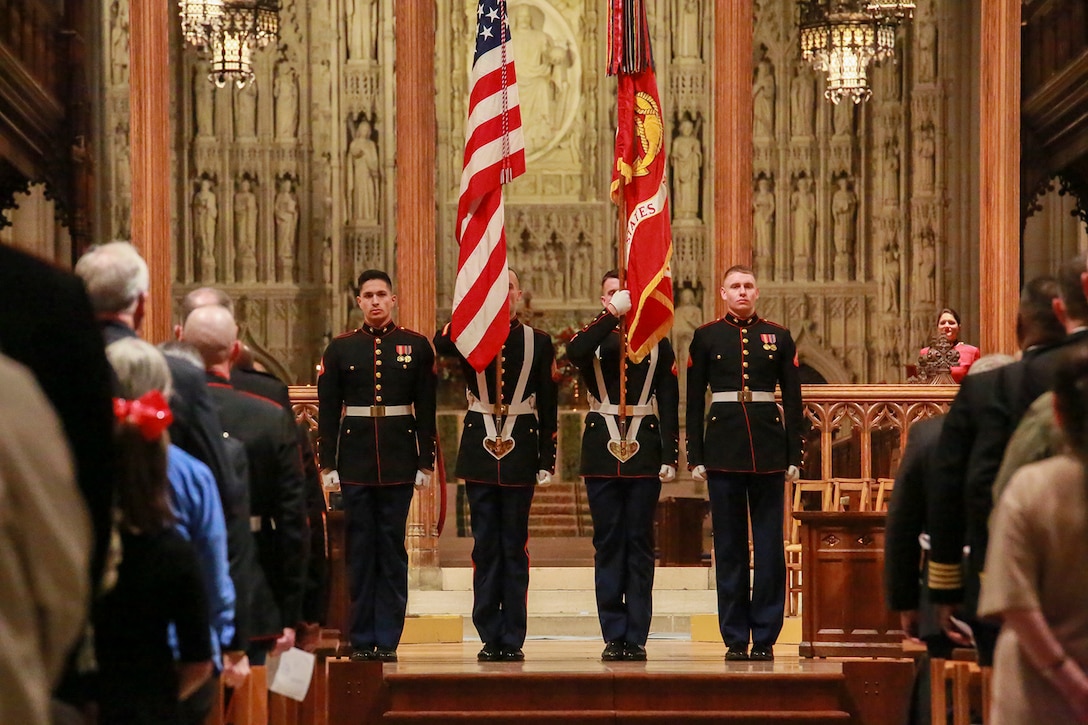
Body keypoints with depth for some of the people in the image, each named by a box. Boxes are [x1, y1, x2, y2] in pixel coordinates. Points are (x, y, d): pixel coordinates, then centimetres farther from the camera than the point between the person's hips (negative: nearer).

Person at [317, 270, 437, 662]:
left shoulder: (416, 346, 4)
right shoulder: (340, 348, 5)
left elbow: (426, 410, 4)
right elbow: (327, 411, 5)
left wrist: (426, 463, 0)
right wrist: (327, 464, -1)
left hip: (399, 461, 0)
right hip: (355, 461, 0)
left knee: (392, 550, 2)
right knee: (359, 548, 3)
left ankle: (388, 640, 6)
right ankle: (362, 640, 8)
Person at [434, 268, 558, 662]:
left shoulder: (538, 342, 6)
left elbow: (548, 407, 5)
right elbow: (440, 344, -19)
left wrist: (546, 460, 0)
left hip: (520, 453, 0)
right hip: (479, 452, 1)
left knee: (514, 547, 3)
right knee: (486, 547, 3)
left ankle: (513, 639, 6)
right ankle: (491, 637, 7)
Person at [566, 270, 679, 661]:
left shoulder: (656, 342, 7)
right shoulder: (593, 338, 7)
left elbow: (669, 404, 4)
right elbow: (574, 352, -20)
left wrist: (670, 457, -4)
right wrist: (612, 316, -21)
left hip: (644, 452, 0)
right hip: (602, 451, 0)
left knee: (639, 544, 1)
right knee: (608, 543, 1)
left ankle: (636, 638, 4)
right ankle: (614, 637, 4)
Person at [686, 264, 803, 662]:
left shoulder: (778, 338, 8)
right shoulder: (706, 337, 6)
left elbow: (793, 400, 8)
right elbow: (694, 401, 6)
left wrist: (793, 455, 2)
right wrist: (695, 457, 0)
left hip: (768, 448, 0)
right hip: (723, 447, 0)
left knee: (769, 545, 0)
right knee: (729, 545, 3)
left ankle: (765, 637, 5)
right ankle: (735, 638, 8)